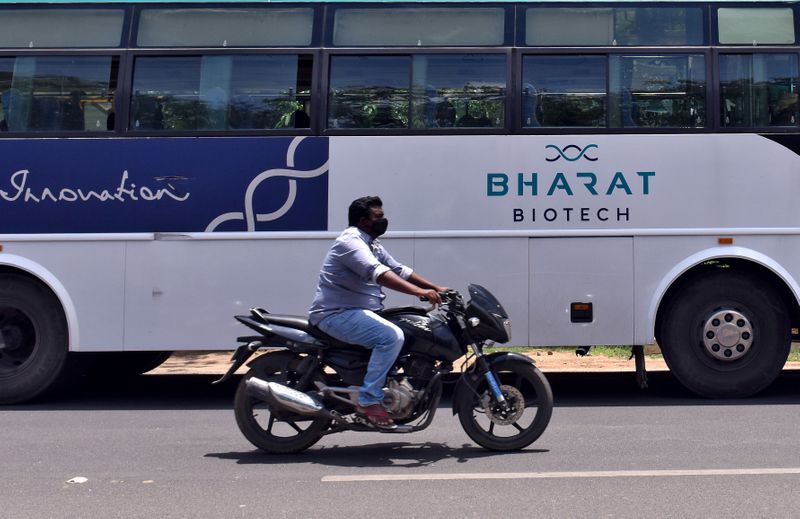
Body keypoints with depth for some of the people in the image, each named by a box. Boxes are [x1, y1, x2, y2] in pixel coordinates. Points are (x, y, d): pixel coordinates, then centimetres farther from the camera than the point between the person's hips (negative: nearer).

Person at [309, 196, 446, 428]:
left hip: (358, 312, 11)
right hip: (337, 314, -11)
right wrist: (420, 292, -38)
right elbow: (377, 273, -31)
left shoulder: (372, 244, 17)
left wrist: (435, 288, 7)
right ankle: (369, 400, -23)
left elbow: (398, 269, 17)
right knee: (392, 336, -28)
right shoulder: (351, 241, -16)